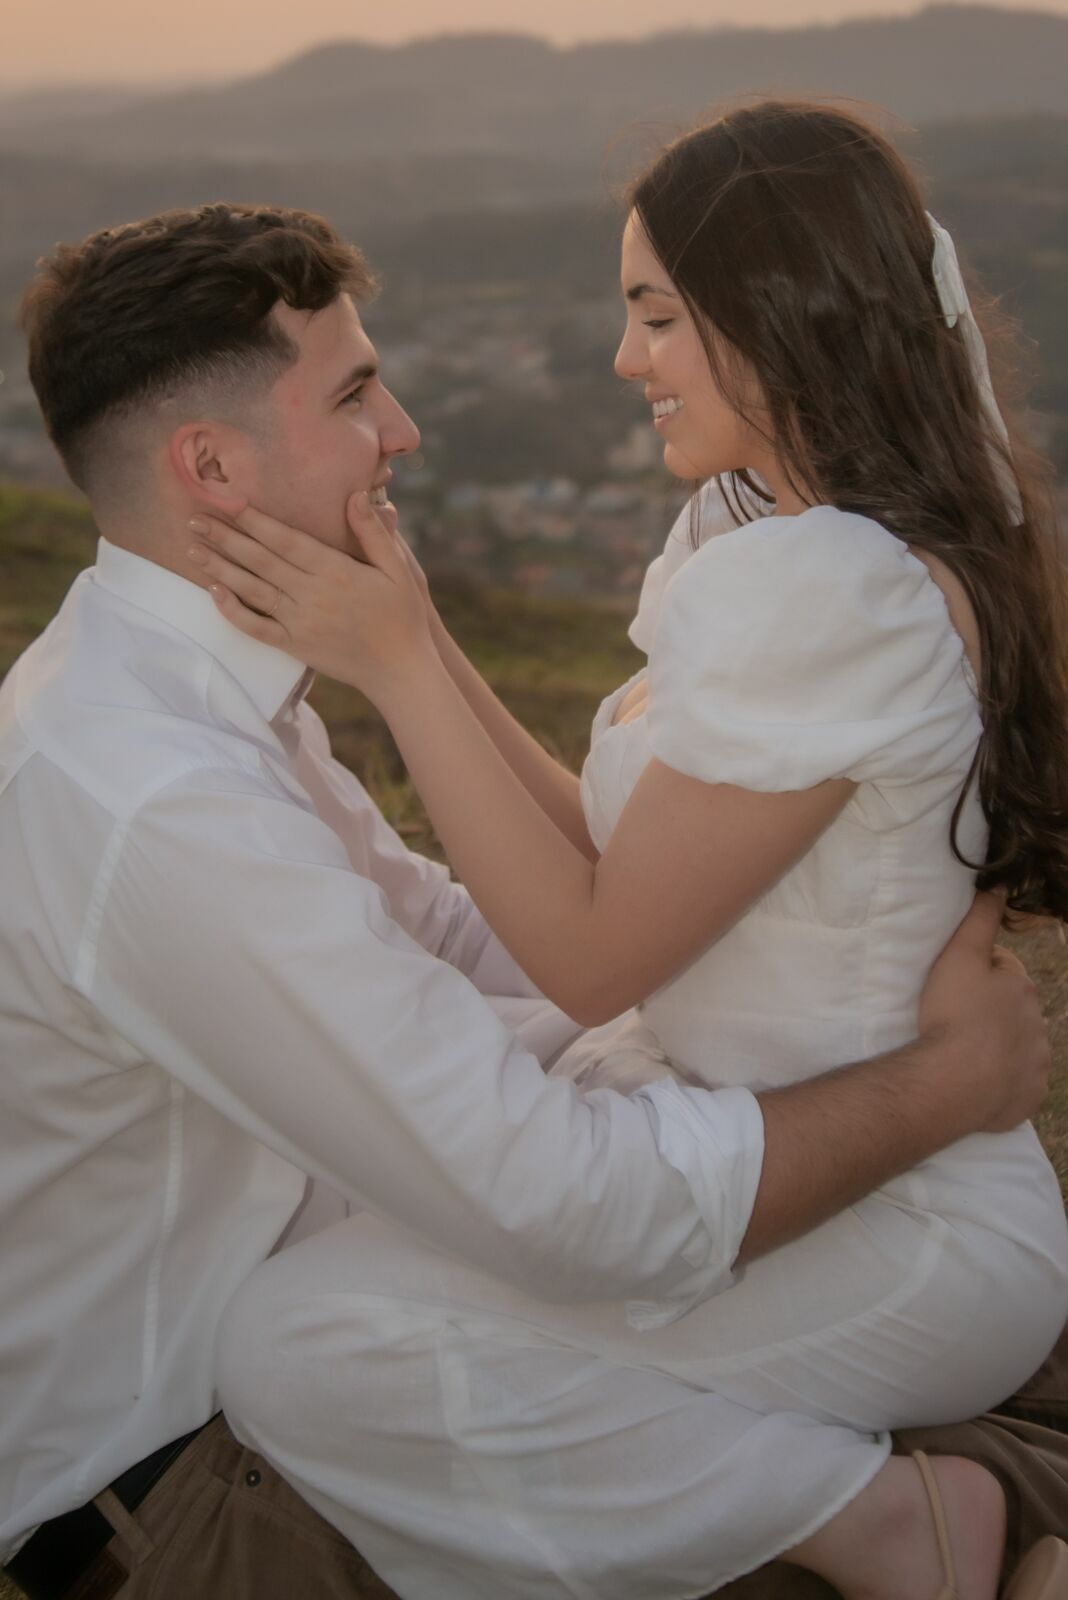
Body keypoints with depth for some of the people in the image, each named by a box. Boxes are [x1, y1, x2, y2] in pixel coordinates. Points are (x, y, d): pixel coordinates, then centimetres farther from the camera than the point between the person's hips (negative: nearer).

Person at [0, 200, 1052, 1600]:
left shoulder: (189, 686, 1)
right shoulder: (154, 806, -32)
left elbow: (440, 932, 9)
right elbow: (559, 1201, -31)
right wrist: (951, 1078, -18)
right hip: (152, 1469, -9)